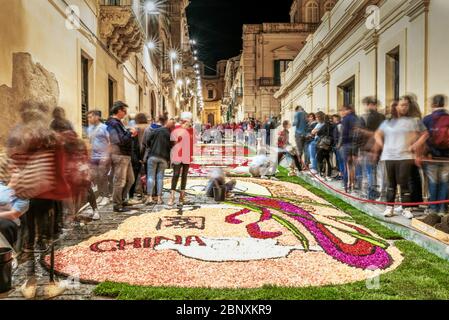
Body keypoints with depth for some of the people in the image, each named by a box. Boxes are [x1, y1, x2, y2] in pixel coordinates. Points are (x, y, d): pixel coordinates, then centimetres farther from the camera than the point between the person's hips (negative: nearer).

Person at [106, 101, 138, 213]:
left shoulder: (118, 123, 17)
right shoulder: (113, 123, -15)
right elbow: (120, 140, -23)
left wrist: (131, 135, 5)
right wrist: (130, 133, -11)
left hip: (125, 155, 10)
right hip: (119, 155, -10)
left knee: (130, 179, 18)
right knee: (120, 181, -2)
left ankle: (122, 199, 29)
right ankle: (117, 205, 9)